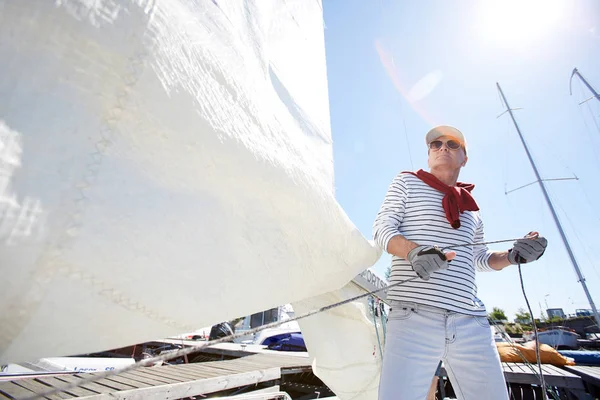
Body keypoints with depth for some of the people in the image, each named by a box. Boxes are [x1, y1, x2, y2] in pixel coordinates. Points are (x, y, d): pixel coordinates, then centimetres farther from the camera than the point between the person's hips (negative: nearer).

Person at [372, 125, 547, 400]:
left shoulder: (471, 209, 24)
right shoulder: (407, 182, 11)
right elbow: (381, 229, 0)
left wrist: (512, 256, 9)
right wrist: (414, 251, -21)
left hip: (472, 323, 5)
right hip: (414, 316, -4)